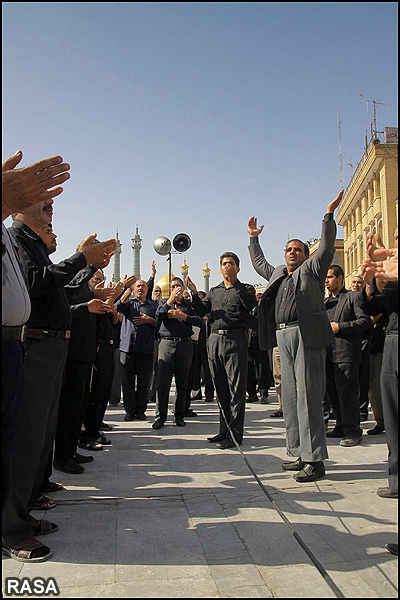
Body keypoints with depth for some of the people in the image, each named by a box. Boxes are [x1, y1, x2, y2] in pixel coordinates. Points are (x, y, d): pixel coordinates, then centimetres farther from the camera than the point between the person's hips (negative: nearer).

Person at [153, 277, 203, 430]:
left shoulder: (189, 304, 15)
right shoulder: (164, 302, 16)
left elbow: (199, 321, 2)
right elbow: (158, 316, -6)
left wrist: (182, 316, -5)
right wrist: (171, 299, -10)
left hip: (185, 344, 1)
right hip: (166, 344, -1)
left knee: (182, 383, 4)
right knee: (162, 382, -5)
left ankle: (179, 415, 14)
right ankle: (160, 416, 3)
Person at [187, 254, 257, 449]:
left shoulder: (245, 289, 8)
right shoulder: (214, 291, 21)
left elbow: (251, 303, -13)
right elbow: (201, 311, 10)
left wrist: (235, 284, -18)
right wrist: (194, 292, -4)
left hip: (235, 340, -5)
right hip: (215, 340, 5)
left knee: (236, 387, -5)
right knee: (220, 388, 10)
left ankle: (235, 434, -1)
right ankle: (224, 430, 19)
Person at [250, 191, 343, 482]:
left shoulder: (312, 269, 7)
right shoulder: (278, 273, 24)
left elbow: (327, 247, -5)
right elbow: (259, 261, 40)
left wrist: (329, 214, -7)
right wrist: (254, 238, 43)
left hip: (307, 337, -7)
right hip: (284, 339, 7)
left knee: (308, 397, -9)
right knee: (290, 398, 9)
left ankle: (315, 461, -5)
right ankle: (300, 454, 18)